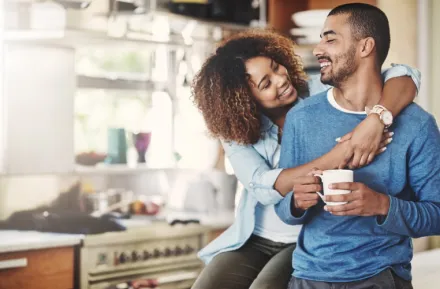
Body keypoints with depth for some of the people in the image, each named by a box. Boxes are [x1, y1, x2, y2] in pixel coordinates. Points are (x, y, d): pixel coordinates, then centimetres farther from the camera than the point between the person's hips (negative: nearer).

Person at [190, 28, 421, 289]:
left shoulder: (321, 93, -10)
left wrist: (376, 120, -39)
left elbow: (404, 76, -18)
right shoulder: (237, 130, -5)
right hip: (254, 240, 3)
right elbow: (264, 187, -23)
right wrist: (333, 161, -33)